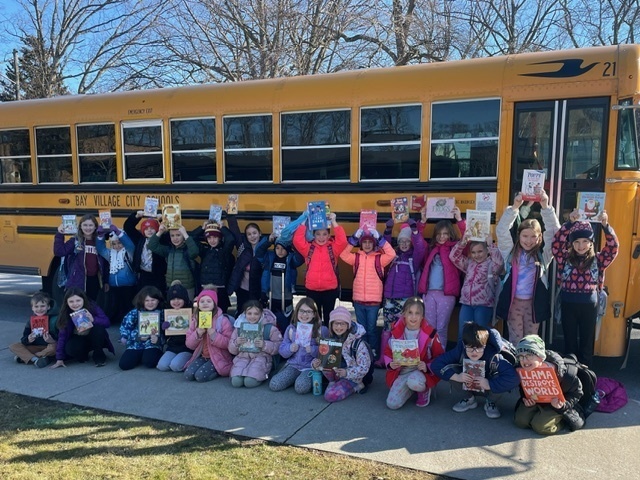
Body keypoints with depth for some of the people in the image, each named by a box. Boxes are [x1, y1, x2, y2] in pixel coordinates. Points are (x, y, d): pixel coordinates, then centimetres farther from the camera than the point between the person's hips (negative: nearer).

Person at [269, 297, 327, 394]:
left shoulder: (321, 330, -4)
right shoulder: (291, 328, 7)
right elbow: (282, 350, 8)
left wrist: (312, 350, -24)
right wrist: (290, 348, -13)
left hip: (311, 367, -4)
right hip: (293, 365, 4)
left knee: (301, 387, -31)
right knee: (274, 385, -16)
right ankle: (295, 378, 10)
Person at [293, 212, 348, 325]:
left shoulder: (333, 248, 2)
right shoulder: (309, 248, 4)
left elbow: (343, 240, -14)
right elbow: (297, 240, -9)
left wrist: (333, 222, -15)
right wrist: (304, 222, -12)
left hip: (330, 289, -1)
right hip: (312, 288, 1)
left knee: (328, 316, 9)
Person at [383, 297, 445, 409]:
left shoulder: (430, 333, -13)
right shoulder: (397, 332, -5)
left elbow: (440, 357, -5)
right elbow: (387, 352, 7)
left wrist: (428, 367, -22)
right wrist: (390, 364, -14)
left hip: (421, 371, -3)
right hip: (401, 372, 3)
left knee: (414, 382, -39)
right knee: (392, 404, -14)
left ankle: (424, 390, 1)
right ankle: (410, 388, 18)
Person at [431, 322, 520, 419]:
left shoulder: (494, 357, -35)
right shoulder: (460, 351, -27)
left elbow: (514, 378, -45)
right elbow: (436, 364, -23)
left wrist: (489, 384, -40)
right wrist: (456, 376, -34)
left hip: (490, 389, -2)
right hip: (469, 386, 3)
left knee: (499, 378, -35)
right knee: (449, 369, -23)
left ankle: (491, 403, -1)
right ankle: (469, 398, 4)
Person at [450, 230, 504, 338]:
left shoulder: (491, 264, -1)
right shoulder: (469, 263, 15)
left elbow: (500, 262, -23)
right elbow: (453, 256, 8)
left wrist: (491, 245, -24)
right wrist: (463, 242, -4)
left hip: (484, 304, -5)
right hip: (466, 303, 5)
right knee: (462, 333, 4)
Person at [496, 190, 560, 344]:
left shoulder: (542, 253, 2)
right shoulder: (511, 251, 1)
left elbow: (554, 231, -7)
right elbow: (501, 230, -10)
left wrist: (546, 207, -19)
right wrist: (514, 207, -21)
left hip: (534, 302, 1)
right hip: (513, 302, 0)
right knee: (515, 341, 7)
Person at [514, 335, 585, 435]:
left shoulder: (560, 372, -35)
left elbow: (576, 392, -18)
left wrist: (563, 405, -34)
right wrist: (525, 399, -19)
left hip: (555, 402, -4)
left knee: (540, 426, -20)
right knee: (520, 421, -10)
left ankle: (564, 418, 8)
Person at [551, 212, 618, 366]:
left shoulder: (597, 260, 1)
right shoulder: (566, 258, -1)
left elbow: (613, 246, -12)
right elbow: (556, 242, -15)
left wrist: (605, 225, -26)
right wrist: (570, 223, -25)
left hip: (589, 305, 0)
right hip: (568, 304, 0)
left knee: (587, 342, 12)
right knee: (570, 342, 12)